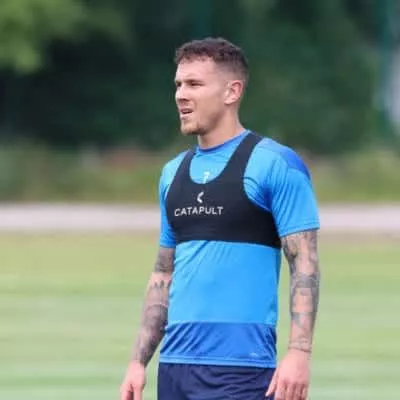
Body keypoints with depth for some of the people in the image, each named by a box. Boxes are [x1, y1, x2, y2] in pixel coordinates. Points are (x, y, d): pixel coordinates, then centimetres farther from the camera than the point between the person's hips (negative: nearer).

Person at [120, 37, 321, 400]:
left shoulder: (273, 163, -5)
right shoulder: (174, 172, 16)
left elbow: (304, 264, -9)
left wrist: (298, 353, -20)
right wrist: (139, 360, 14)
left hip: (239, 369, -7)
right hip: (175, 367, 7)